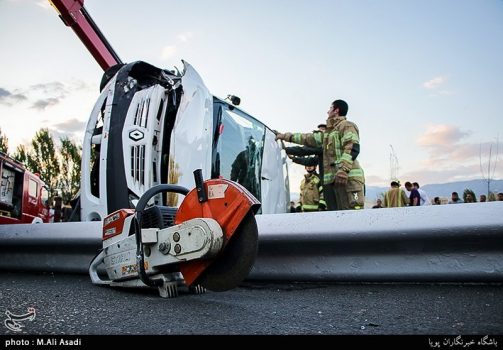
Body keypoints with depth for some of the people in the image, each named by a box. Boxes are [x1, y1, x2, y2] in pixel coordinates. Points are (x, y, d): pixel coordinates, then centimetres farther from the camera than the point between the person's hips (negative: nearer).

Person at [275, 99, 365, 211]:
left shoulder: (347, 126, 2)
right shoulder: (328, 132, 29)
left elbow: (352, 148, -13)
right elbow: (309, 139, 34)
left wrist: (343, 169, -25)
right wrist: (286, 136, 36)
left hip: (348, 178, -9)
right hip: (333, 179, 9)